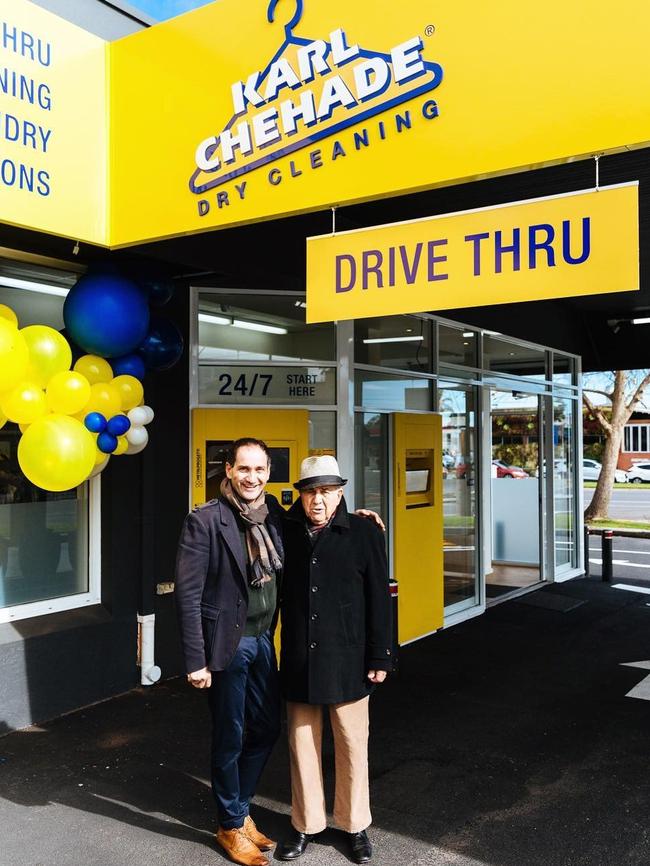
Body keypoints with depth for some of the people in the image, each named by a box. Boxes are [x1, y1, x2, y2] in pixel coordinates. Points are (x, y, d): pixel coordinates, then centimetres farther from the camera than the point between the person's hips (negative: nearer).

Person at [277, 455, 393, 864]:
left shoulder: (364, 532, -6)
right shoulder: (287, 532, 0)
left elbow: (378, 598, -5)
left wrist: (380, 657, -5)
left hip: (347, 660, -2)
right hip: (299, 660, 2)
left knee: (352, 745, 12)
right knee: (302, 743, 14)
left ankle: (355, 825, 31)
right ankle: (306, 824, 32)